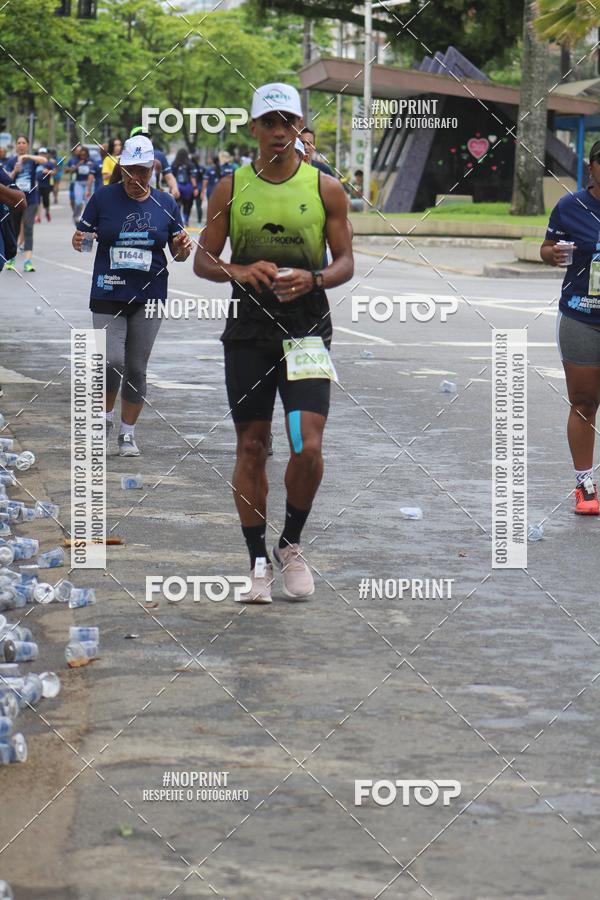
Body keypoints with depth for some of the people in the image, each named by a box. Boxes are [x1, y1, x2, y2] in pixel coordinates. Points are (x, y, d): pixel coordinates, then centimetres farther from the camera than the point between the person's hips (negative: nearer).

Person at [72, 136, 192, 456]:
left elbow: (178, 252, 12)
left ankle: (127, 433, 18)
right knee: (112, 361, -14)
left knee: (136, 369, 4)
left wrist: (183, 248, -11)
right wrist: (79, 241, -18)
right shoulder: (103, 197, 0)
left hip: (149, 297, 2)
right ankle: (105, 416, 13)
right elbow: (82, 235, 5)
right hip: (108, 295, -2)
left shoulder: (165, 203, 5)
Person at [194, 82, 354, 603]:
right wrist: (238, 272, -15)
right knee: (251, 447, 3)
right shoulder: (231, 188, 5)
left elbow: (345, 263, 4)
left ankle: (291, 545, 11)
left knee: (308, 447, -12)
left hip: (307, 332, -1)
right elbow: (203, 259, 6)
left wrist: (312, 279, -17)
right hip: (248, 332, 1)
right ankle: (259, 561, 12)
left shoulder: (325, 189, 3)